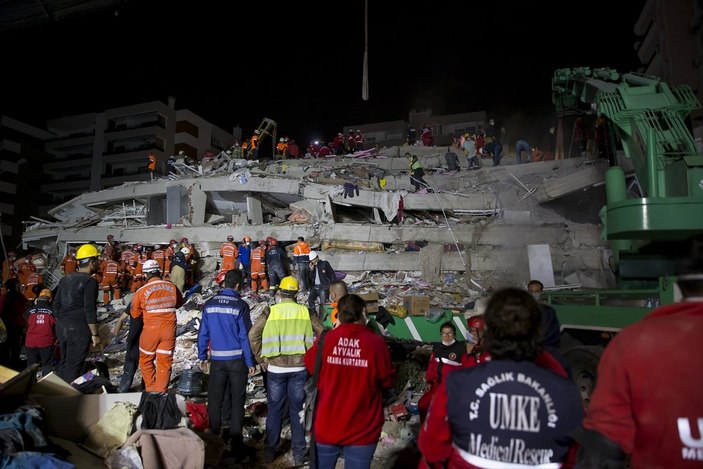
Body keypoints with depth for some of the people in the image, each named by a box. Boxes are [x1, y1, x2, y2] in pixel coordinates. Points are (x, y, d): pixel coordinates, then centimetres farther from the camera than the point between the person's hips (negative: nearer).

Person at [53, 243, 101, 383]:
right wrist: (95, 334, -12)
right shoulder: (90, 281, -14)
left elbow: (56, 304, 15)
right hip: (79, 329, -8)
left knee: (64, 362, 19)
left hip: (61, 327, 8)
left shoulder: (65, 279, 10)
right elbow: (90, 310, -17)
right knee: (74, 367, 0)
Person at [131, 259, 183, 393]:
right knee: (165, 362, 11)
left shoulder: (141, 291, -8)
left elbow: (135, 314, 4)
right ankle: (161, 391, 17)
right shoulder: (172, 287, -2)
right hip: (169, 330, 2)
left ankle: (151, 389, 23)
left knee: (146, 360, 19)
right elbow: (179, 303, 15)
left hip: (150, 330, -2)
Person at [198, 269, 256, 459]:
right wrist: (250, 362, -4)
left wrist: (202, 356, 14)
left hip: (217, 359, 3)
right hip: (237, 359, -3)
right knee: (237, 400, 8)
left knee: (214, 399, 15)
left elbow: (203, 333, 3)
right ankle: (236, 441, 13)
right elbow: (245, 335, -11)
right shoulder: (240, 305, -12)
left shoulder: (209, 304, -2)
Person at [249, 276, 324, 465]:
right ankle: (299, 453, 22)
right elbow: (323, 335, -1)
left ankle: (270, 451, 27)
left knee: (274, 409, 15)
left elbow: (253, 335, -6)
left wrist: (261, 359, 4)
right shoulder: (306, 312, -1)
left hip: (275, 368, 0)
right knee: (298, 409, 12)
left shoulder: (270, 311, -3)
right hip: (299, 368, 0)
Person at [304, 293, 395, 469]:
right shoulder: (376, 342, -16)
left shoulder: (326, 339, -12)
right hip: (362, 430, -1)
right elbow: (388, 381, -4)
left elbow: (310, 366, 6)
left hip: (326, 426, 2)